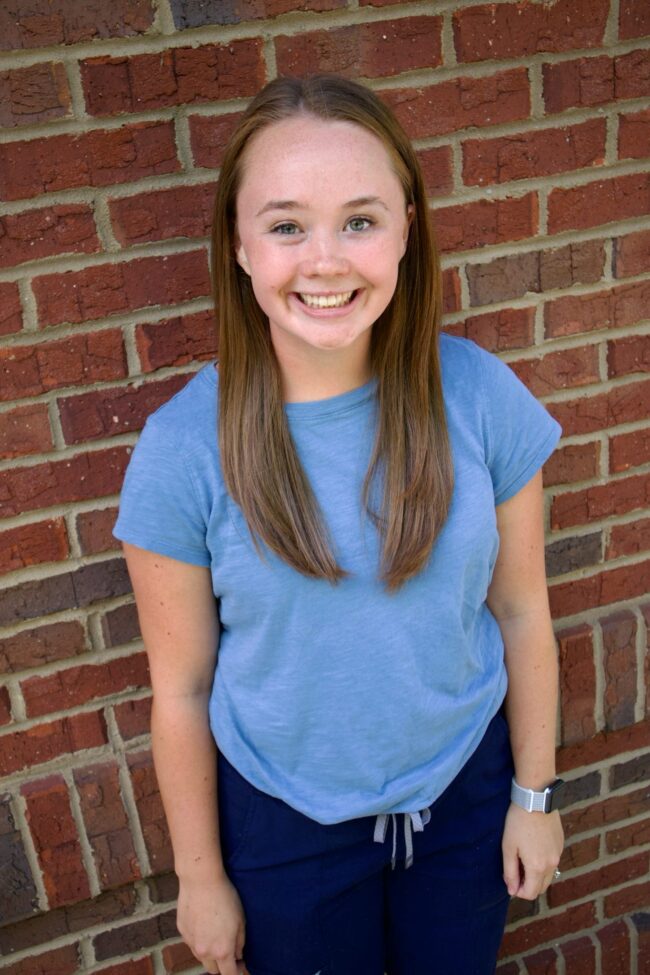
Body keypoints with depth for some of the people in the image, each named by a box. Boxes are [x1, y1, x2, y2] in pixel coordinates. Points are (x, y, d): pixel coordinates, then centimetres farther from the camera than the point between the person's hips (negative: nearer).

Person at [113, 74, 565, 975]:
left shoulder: (480, 395, -17)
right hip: (284, 819, -1)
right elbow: (181, 689, -11)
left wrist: (535, 794, 3)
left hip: (466, 788, 2)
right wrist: (201, 875, -1)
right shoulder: (183, 450, -21)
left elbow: (520, 611, -6)